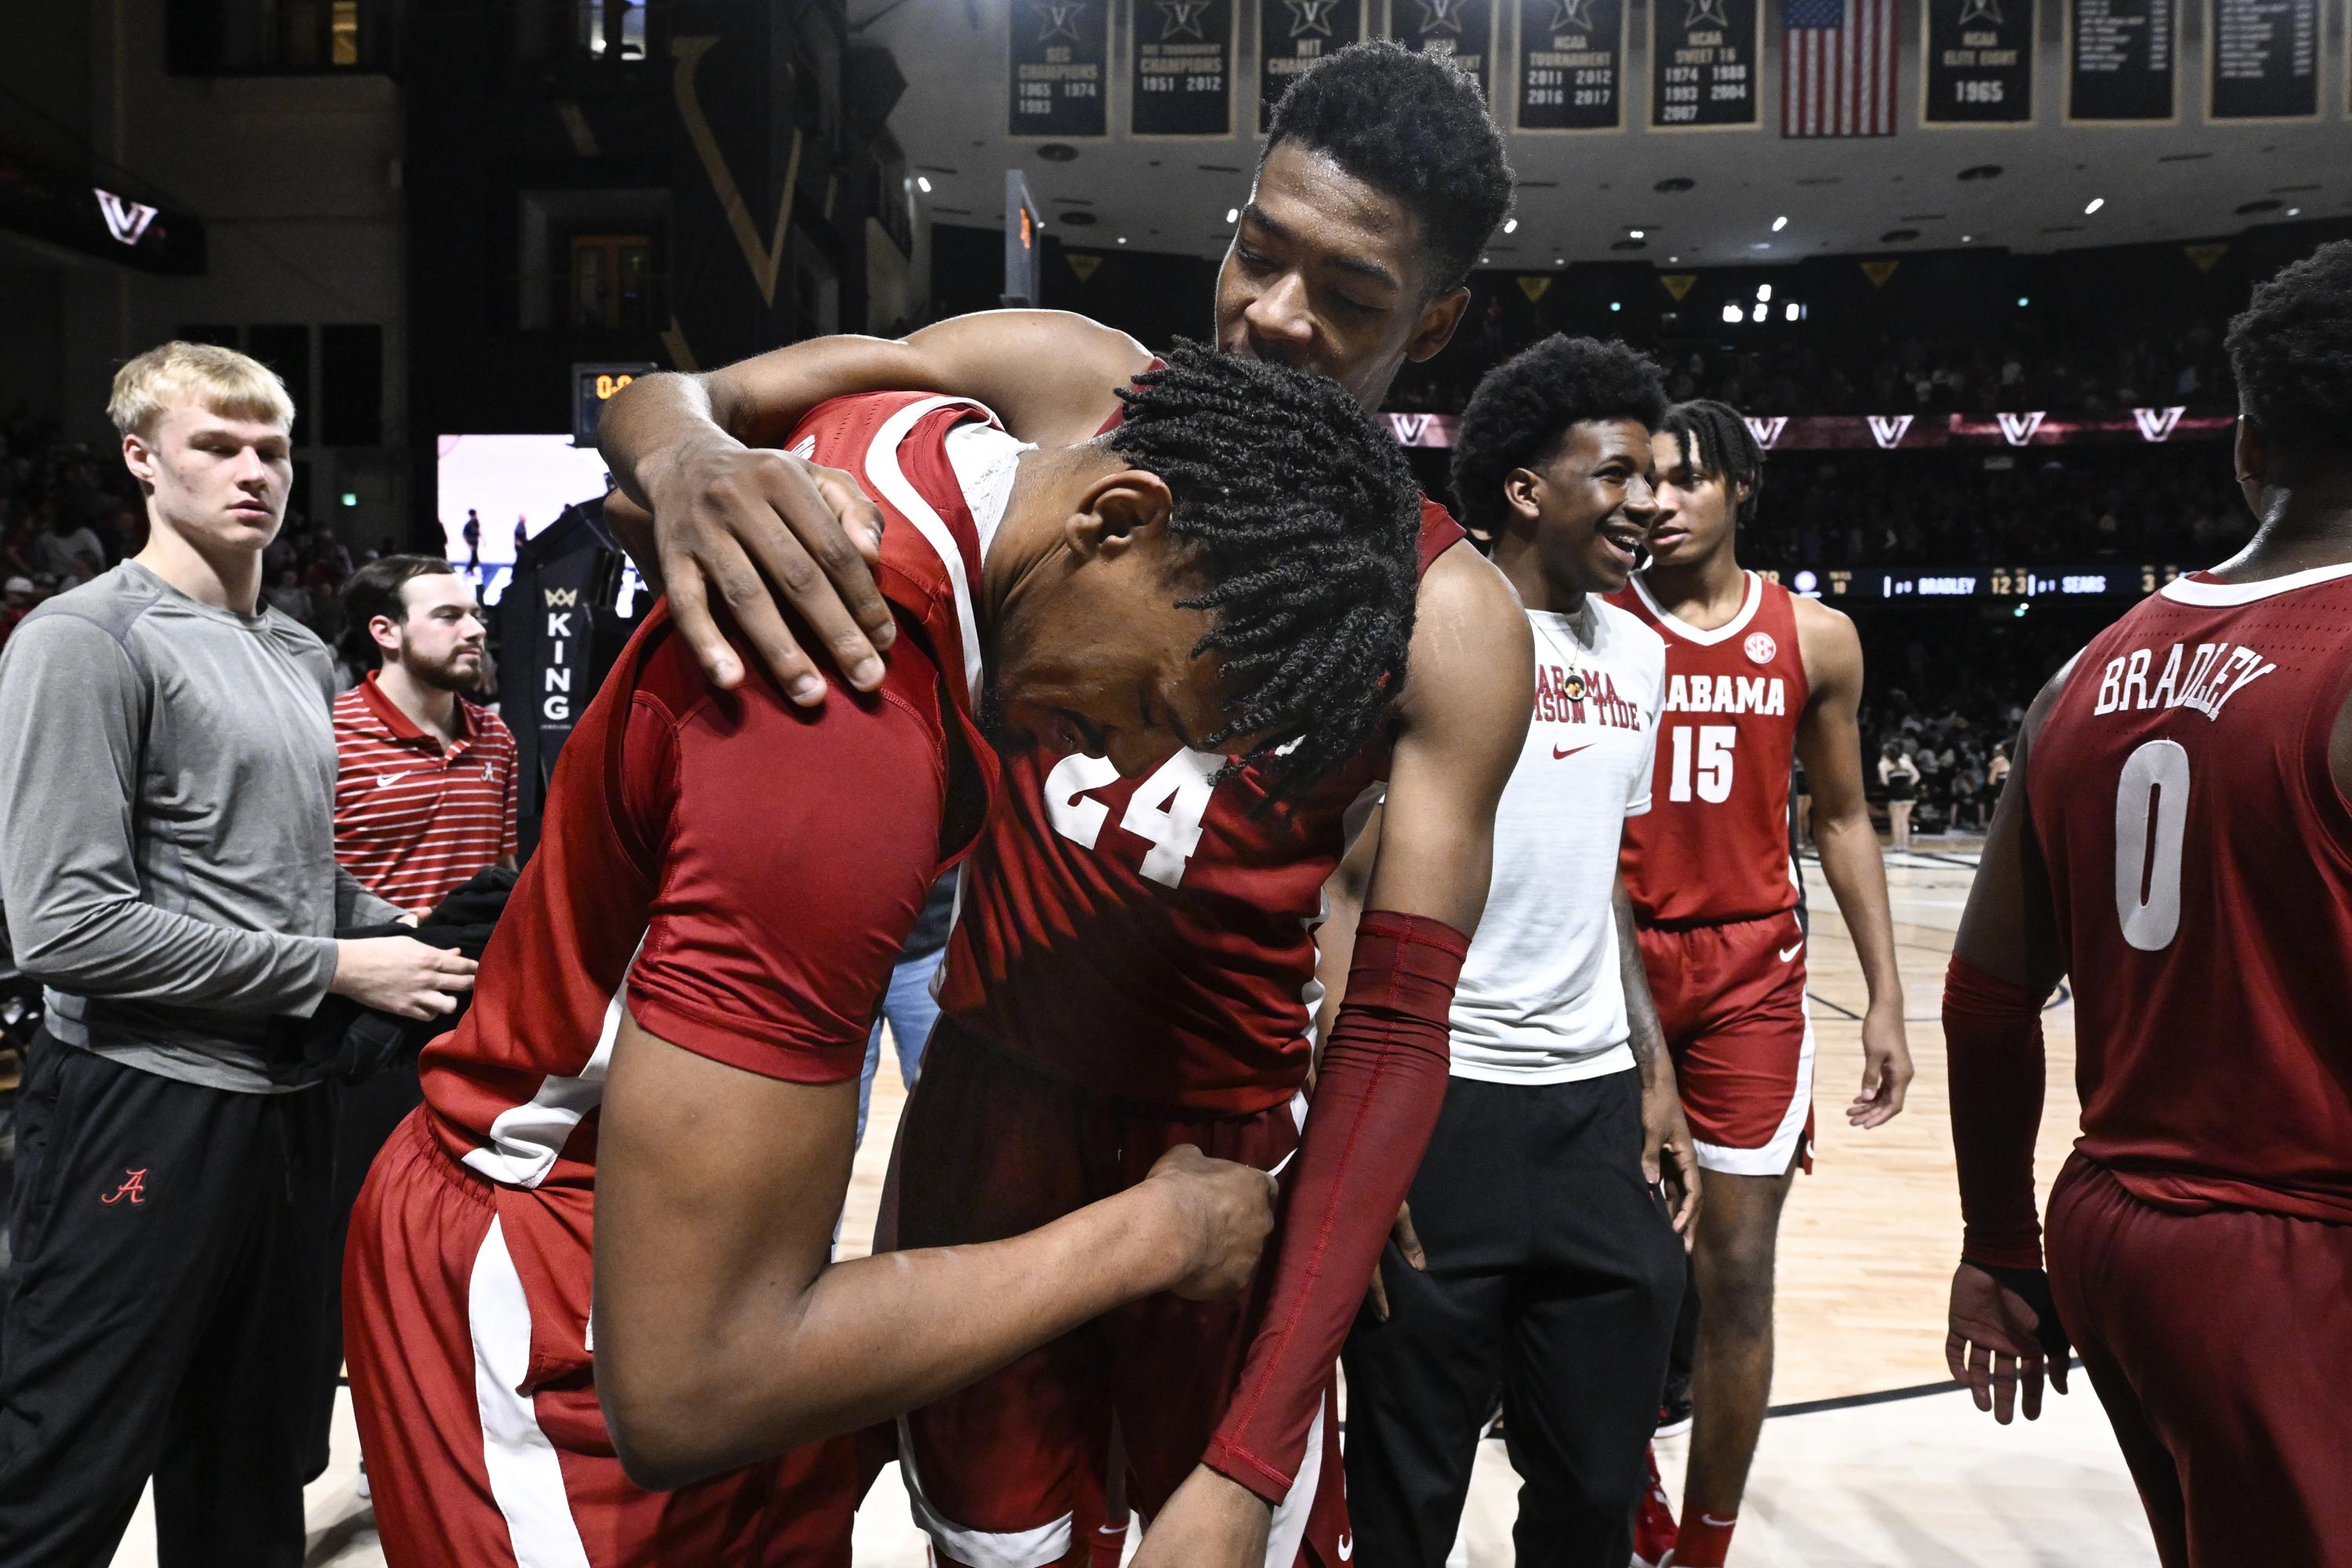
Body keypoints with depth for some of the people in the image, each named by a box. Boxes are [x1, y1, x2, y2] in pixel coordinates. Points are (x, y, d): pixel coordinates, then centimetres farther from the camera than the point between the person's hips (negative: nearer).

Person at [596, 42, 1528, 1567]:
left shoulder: (1453, 624, -13)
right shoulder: (1065, 387, -7)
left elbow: (1396, 1029, -17)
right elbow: (665, 397, -6)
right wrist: (685, 455, -33)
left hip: (1223, 1149, -2)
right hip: (987, 1092, 2)